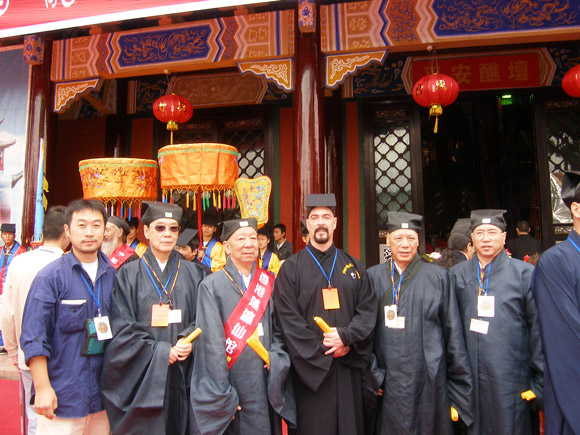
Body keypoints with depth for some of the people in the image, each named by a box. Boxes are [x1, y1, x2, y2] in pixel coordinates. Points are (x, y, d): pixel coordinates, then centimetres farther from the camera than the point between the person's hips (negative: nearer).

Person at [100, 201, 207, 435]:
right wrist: (159, 351, -12)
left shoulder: (193, 273, 8)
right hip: (142, 375, -2)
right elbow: (121, 327, -4)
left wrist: (189, 341, -12)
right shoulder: (129, 274, 1)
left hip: (181, 376, 2)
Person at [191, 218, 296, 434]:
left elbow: (279, 330, 9)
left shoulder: (269, 283, 5)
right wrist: (223, 397, -12)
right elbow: (211, 344, -10)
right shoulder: (212, 286, -7)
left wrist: (275, 358, -9)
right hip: (233, 386, -3)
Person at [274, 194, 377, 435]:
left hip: (349, 366, 3)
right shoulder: (291, 268, -1)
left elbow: (368, 308, 2)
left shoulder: (353, 266, 9)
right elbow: (288, 318, -8)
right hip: (311, 367, -2)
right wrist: (322, 350, -12)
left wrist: (346, 337, -14)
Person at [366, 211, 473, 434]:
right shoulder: (373, 276, 2)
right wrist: (371, 374, -1)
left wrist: (459, 380, 5)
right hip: (388, 381, 1)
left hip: (428, 380, 0)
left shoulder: (437, 276, 2)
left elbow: (452, 330, 4)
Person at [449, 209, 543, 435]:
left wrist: (540, 383, -2)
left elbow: (539, 330, -1)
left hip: (511, 380, -2)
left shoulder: (525, 274, 0)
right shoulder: (457, 274, 6)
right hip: (470, 380, 2)